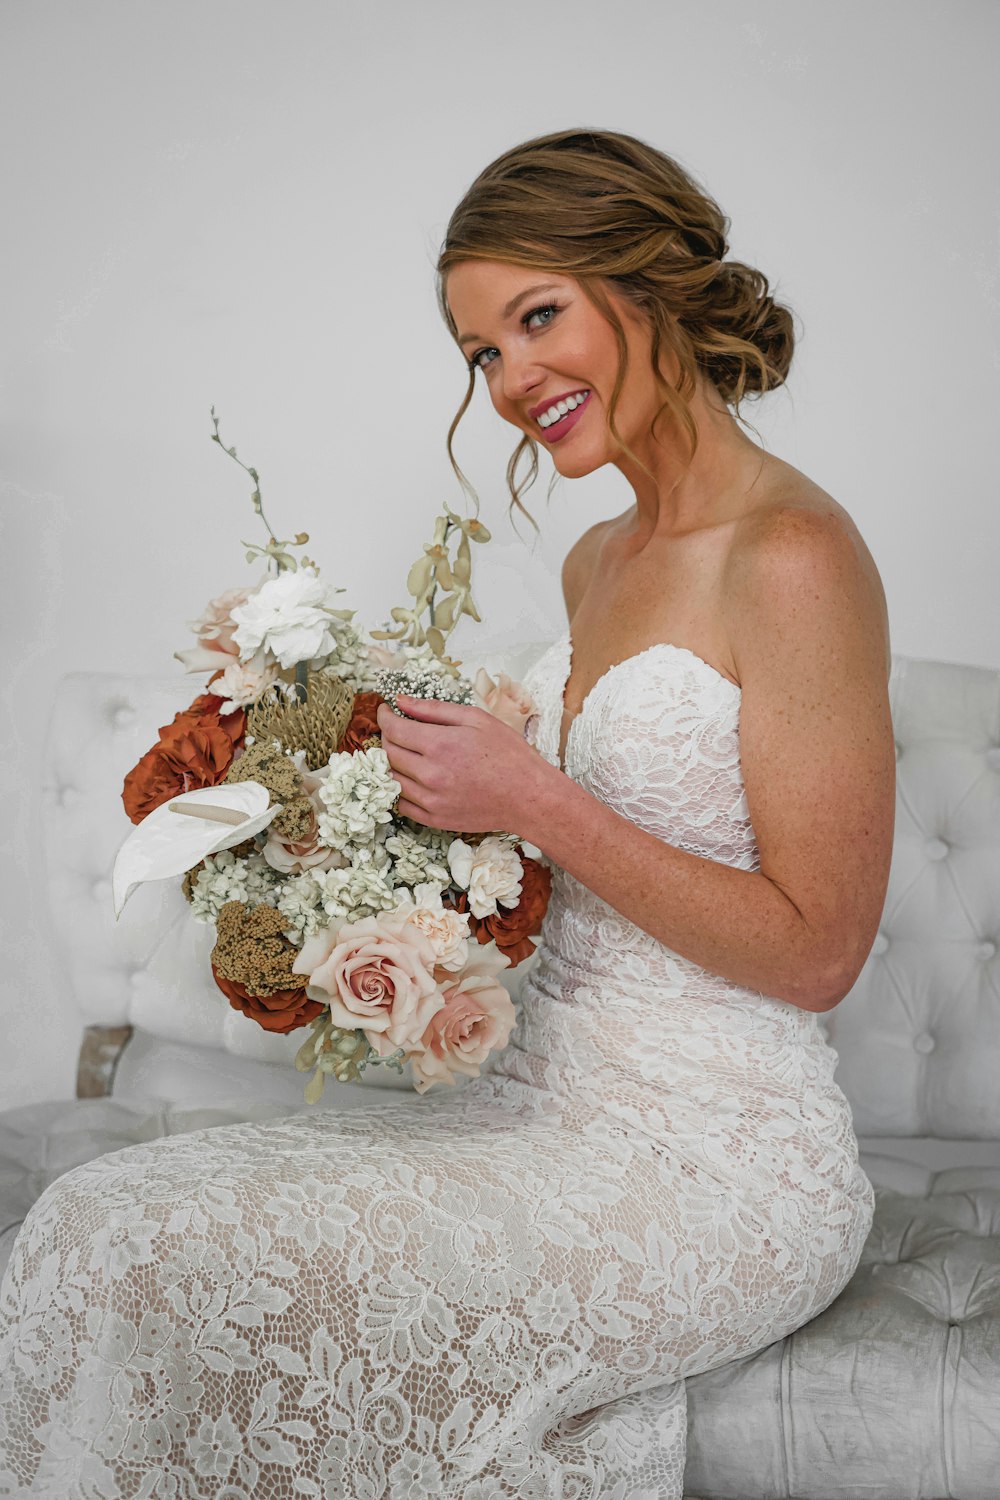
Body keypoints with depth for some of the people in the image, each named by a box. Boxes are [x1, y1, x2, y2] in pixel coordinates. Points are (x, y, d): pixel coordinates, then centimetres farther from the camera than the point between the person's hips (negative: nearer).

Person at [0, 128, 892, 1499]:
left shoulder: (792, 554, -15)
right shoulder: (599, 560, 11)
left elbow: (815, 949, -16)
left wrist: (532, 798, -19)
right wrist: (447, 797, 3)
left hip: (716, 1164, -7)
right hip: (546, 1103, 8)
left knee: (182, 1274, -20)